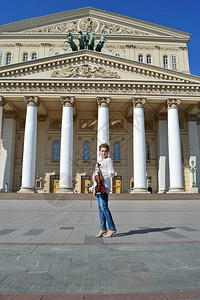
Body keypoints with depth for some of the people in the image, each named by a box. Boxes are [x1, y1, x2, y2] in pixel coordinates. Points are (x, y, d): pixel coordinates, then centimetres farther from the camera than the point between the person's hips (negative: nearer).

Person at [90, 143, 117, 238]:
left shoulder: (108, 160, 2)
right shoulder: (99, 162, 23)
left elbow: (112, 173, -7)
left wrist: (101, 172, -15)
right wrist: (94, 188, 19)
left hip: (104, 185, -8)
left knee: (104, 207, -15)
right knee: (100, 208, 5)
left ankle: (112, 228, -8)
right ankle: (103, 229, 9)